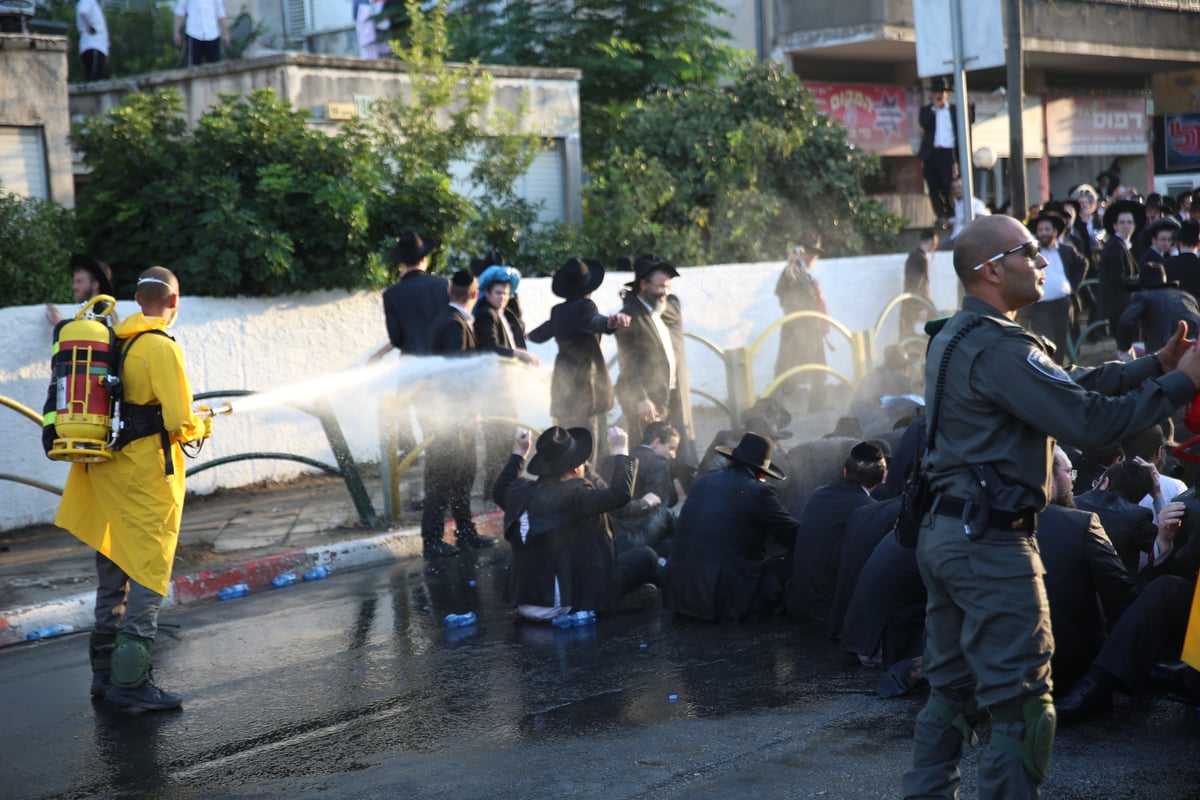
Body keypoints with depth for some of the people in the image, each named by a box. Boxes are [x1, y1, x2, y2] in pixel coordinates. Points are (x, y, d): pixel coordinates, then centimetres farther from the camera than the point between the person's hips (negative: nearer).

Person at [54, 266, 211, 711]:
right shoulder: (161, 348, -14)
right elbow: (179, 422, -17)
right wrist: (202, 425, 4)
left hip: (106, 471, 8)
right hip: (147, 477, -8)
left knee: (112, 575, 16)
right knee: (148, 576, -5)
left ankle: (105, 673, 23)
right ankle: (130, 679, -8)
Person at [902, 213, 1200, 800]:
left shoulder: (955, 337, 15)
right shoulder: (998, 347, -19)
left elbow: (1065, 386, 13)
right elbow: (1087, 421, -24)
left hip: (944, 532, 10)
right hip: (991, 542, -10)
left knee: (952, 691, 17)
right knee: (1022, 707, -4)